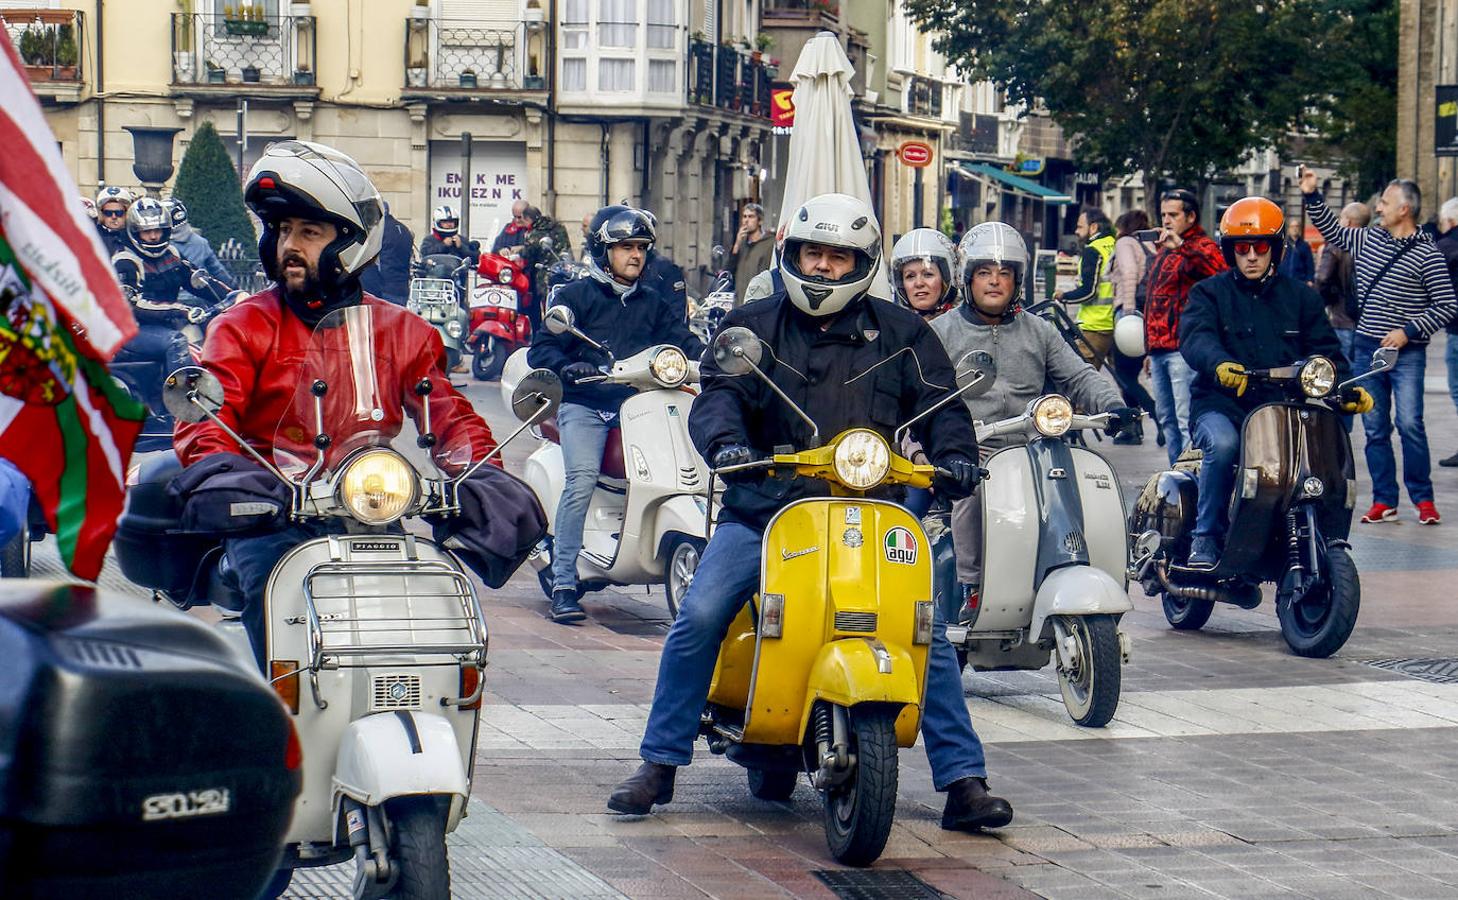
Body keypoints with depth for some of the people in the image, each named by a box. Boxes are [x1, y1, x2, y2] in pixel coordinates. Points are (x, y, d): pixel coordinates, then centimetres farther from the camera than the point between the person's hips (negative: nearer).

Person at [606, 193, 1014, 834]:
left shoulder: (900, 334, 14)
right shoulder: (752, 326, 12)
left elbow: (939, 403, 7)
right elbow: (719, 392, -3)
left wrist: (954, 454, -15)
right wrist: (725, 441, -25)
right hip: (765, 507, 0)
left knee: (926, 630, -13)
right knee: (700, 617, -18)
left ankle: (963, 781, -5)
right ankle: (658, 765, -5)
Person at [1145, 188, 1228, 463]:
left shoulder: (1202, 247, -6)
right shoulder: (1165, 249, 23)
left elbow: (1220, 272, -30)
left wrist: (1182, 246, -38)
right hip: (1159, 348, 10)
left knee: (1187, 420, -13)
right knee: (1167, 419, 13)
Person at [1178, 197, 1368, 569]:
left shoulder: (1302, 297, 18)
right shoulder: (1209, 293, 9)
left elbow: (1325, 351, 12)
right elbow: (1195, 337, -11)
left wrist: (1347, 388, -9)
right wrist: (1220, 364, -34)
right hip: (1221, 404, -2)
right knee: (1223, 444, -35)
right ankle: (1206, 538, -22)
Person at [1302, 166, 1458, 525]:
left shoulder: (1426, 254, -9)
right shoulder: (1367, 240, 8)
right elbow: (1330, 230, 23)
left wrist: (1409, 331, -15)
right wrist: (1312, 196, 13)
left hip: (1406, 352, -6)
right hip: (1367, 349, 6)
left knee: (1409, 424, -12)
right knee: (1375, 428, 6)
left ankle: (1423, 499, -3)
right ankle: (1384, 500, 11)